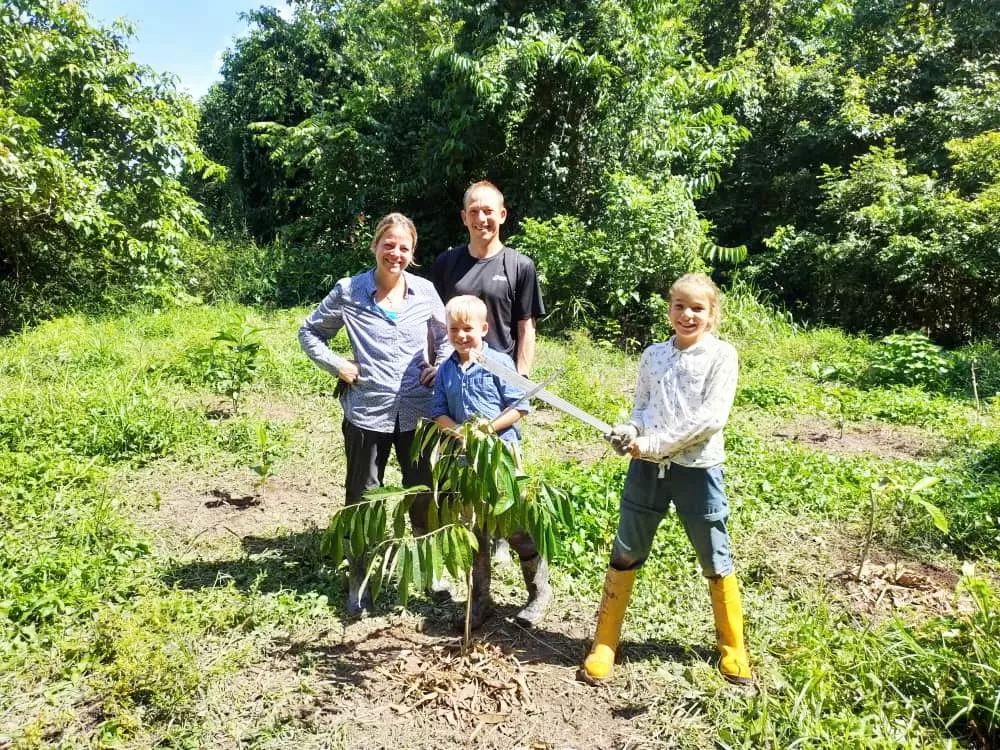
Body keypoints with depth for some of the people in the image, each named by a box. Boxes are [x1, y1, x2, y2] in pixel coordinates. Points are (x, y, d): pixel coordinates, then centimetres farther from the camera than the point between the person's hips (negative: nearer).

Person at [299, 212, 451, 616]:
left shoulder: (425, 291, 1)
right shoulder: (348, 292, -4)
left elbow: (445, 335, 15)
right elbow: (309, 332, 6)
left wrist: (441, 368, -1)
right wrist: (338, 366, -7)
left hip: (418, 412, 2)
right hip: (367, 413, -2)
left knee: (424, 492, 14)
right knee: (363, 497, 10)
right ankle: (359, 581, 28)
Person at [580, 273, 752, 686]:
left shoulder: (721, 355, -7)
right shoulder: (653, 355, 6)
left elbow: (712, 417, -16)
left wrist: (655, 443, -18)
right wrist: (629, 431, -11)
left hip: (697, 469, -3)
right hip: (647, 467, 4)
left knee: (715, 562, 11)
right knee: (624, 554, 10)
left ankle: (732, 646, 33)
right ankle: (604, 643, 25)